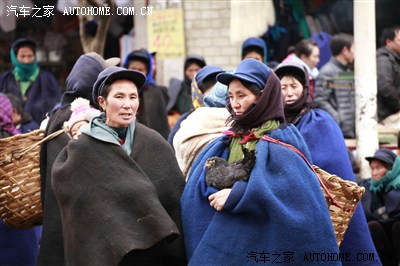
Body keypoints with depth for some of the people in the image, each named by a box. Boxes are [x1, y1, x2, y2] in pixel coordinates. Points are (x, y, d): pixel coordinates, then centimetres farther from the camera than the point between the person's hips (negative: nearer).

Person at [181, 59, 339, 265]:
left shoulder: (281, 138, -8)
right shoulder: (230, 139, 12)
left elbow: (291, 190, -22)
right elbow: (202, 180, 7)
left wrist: (236, 195, -22)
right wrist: (217, 173, -16)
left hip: (264, 245, -6)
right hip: (227, 240, 6)